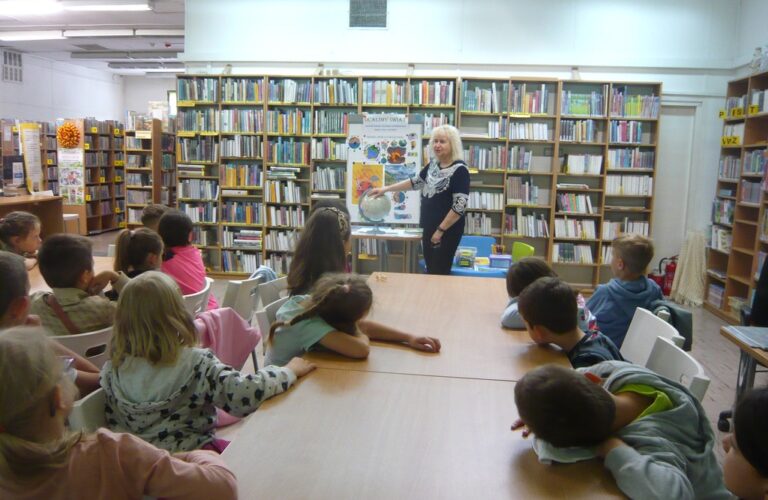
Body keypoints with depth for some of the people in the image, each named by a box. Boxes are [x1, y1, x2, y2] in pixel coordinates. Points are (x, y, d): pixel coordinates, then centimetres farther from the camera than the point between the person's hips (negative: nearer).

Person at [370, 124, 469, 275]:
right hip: (429, 227, 8)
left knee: (439, 273, -3)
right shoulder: (433, 164, 7)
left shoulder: (459, 170, -17)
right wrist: (386, 189, 16)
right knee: (430, 271, 14)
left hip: (447, 230, -8)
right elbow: (415, 182, 20)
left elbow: (459, 207, -21)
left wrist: (440, 230, -19)